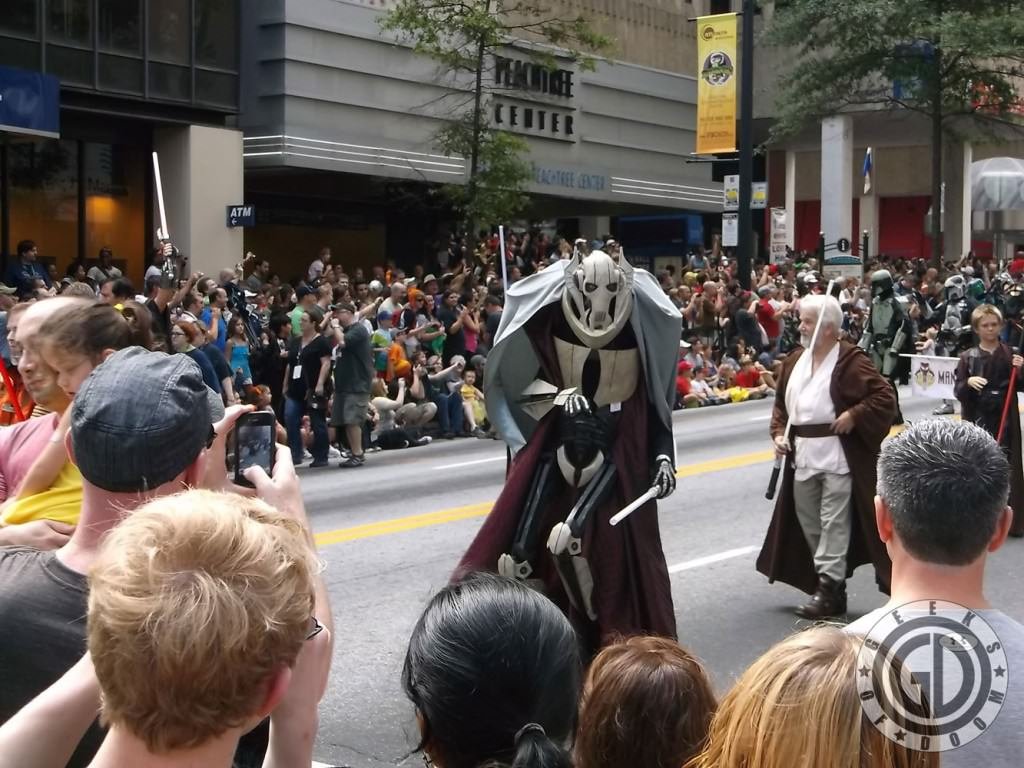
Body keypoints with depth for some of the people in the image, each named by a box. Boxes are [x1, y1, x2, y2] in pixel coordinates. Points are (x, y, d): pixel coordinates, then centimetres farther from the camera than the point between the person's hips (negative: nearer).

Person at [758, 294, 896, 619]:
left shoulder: (850, 360, -10)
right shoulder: (794, 361, 11)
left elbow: (885, 397, -13)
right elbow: (781, 404, 20)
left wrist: (853, 416, -19)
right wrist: (779, 433, 6)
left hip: (838, 456, -8)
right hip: (802, 456, 8)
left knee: (833, 524, -5)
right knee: (808, 522, 13)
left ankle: (829, 587, 0)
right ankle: (830, 584, 25)